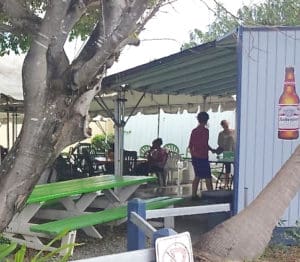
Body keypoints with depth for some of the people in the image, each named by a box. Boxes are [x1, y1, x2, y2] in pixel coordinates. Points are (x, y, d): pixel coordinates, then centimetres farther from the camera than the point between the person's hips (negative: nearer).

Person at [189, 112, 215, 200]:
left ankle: (194, 195, 15)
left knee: (197, 176, 14)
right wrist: (212, 150, 0)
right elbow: (205, 144, -17)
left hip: (195, 157, 7)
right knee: (208, 178, 0)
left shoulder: (194, 131, 8)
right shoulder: (205, 130, -12)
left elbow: (190, 145, 10)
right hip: (203, 157, -7)